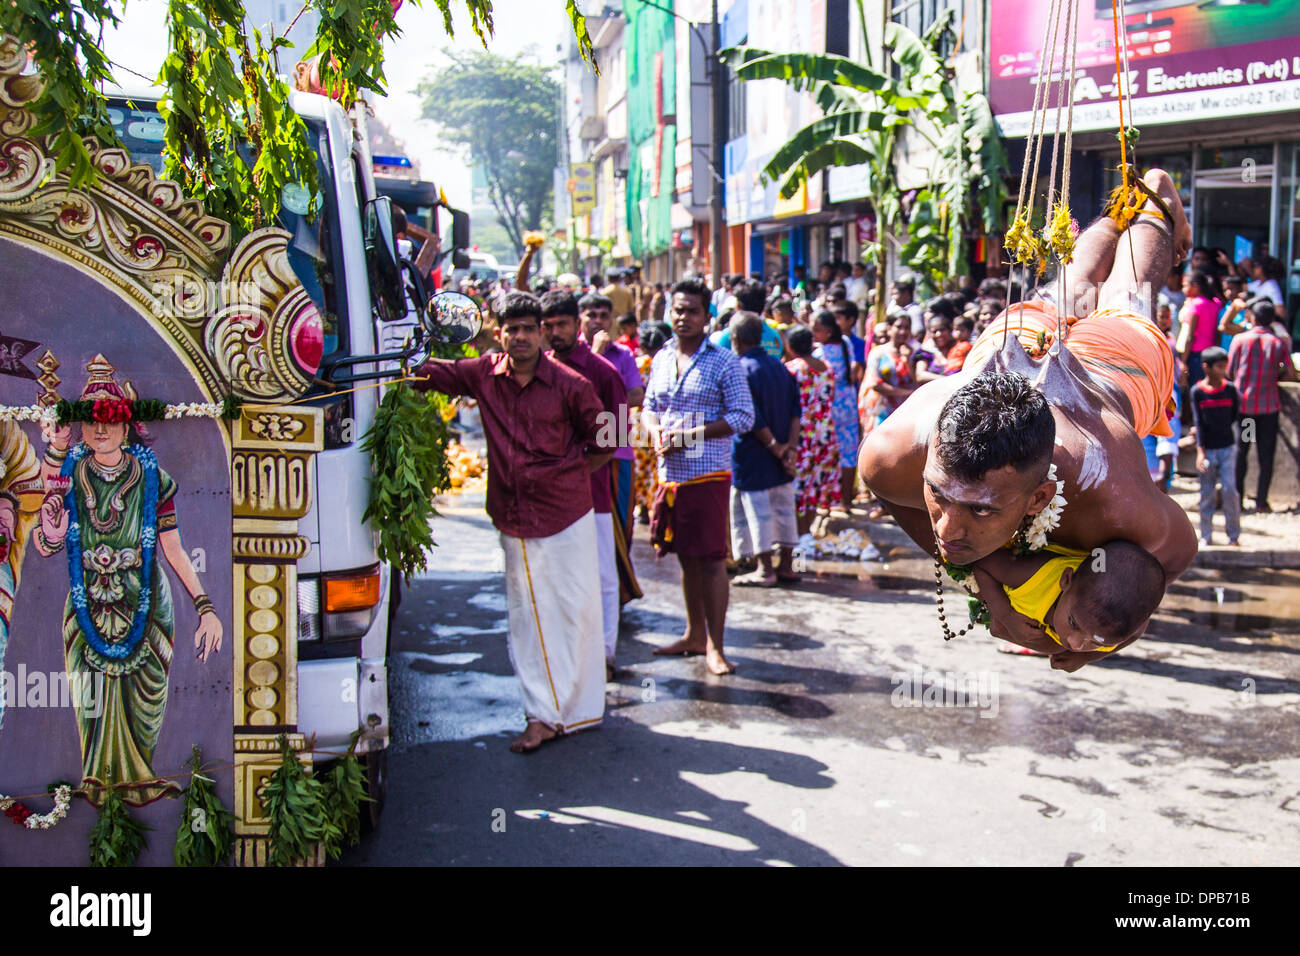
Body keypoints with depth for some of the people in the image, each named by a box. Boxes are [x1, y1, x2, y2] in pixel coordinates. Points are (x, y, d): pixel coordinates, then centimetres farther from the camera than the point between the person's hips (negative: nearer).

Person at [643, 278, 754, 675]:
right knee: (687, 557, 15)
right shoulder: (662, 358, 11)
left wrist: (691, 435, -17)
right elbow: (649, 406, 19)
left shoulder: (723, 362, -6)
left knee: (711, 559, -2)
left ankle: (715, 646, 5)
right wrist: (656, 432, -5)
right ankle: (695, 634, 28)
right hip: (669, 474, 6)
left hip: (708, 475, -5)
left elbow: (743, 416, -10)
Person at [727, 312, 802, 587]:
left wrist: (775, 447, -13)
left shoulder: (740, 370, -13)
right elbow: (796, 410, 2)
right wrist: (790, 447, -5)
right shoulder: (780, 367, 9)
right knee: (784, 508, 12)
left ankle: (765, 569, 4)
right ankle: (786, 565, 18)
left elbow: (752, 419, -19)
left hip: (752, 458, -7)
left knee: (757, 511, 0)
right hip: (781, 460, 7)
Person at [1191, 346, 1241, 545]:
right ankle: (1206, 535, 15)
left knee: (1230, 489, -4)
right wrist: (1200, 450, -12)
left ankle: (1234, 534, 6)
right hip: (1207, 450, -1)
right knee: (1207, 493, 5)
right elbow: (1198, 422, -7)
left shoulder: (1230, 389, -1)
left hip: (1227, 448, 1)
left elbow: (1236, 415, 11)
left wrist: (1221, 429, 1)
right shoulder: (1197, 391, -5)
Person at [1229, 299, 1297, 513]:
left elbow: (1229, 373, -1)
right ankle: (1261, 501, 6)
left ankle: (1237, 497, 10)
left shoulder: (1240, 340, -5)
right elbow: (1291, 375, -3)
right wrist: (1272, 378, 14)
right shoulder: (1279, 343, -2)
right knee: (1266, 454, 6)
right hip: (1269, 406, 0)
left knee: (1239, 451, 9)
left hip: (1242, 404, 0)